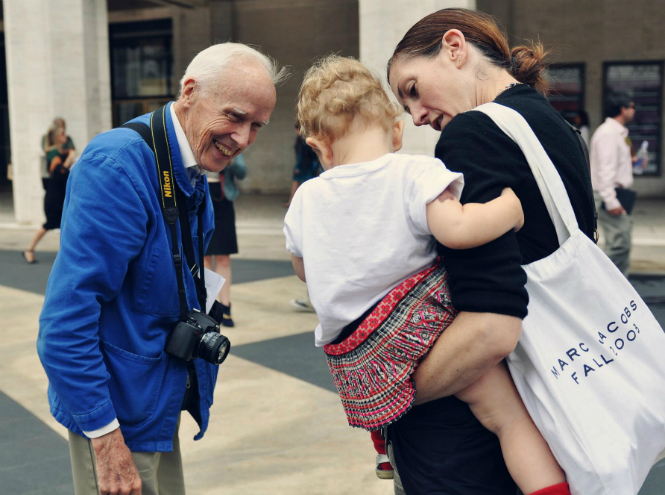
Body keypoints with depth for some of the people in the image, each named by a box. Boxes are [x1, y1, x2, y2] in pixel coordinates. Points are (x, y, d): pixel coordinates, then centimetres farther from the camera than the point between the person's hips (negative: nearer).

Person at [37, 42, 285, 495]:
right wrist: (104, 435, -25)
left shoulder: (194, 175, 5)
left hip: (160, 402, 9)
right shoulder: (119, 164, -24)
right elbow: (66, 317, -28)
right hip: (117, 408, -9)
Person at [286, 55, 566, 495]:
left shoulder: (306, 198, 6)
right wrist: (514, 203, -9)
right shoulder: (415, 173, -9)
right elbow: (456, 229, -25)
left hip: (352, 360, 4)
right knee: (509, 413, -2)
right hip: (424, 327, -4)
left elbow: (304, 269, 20)